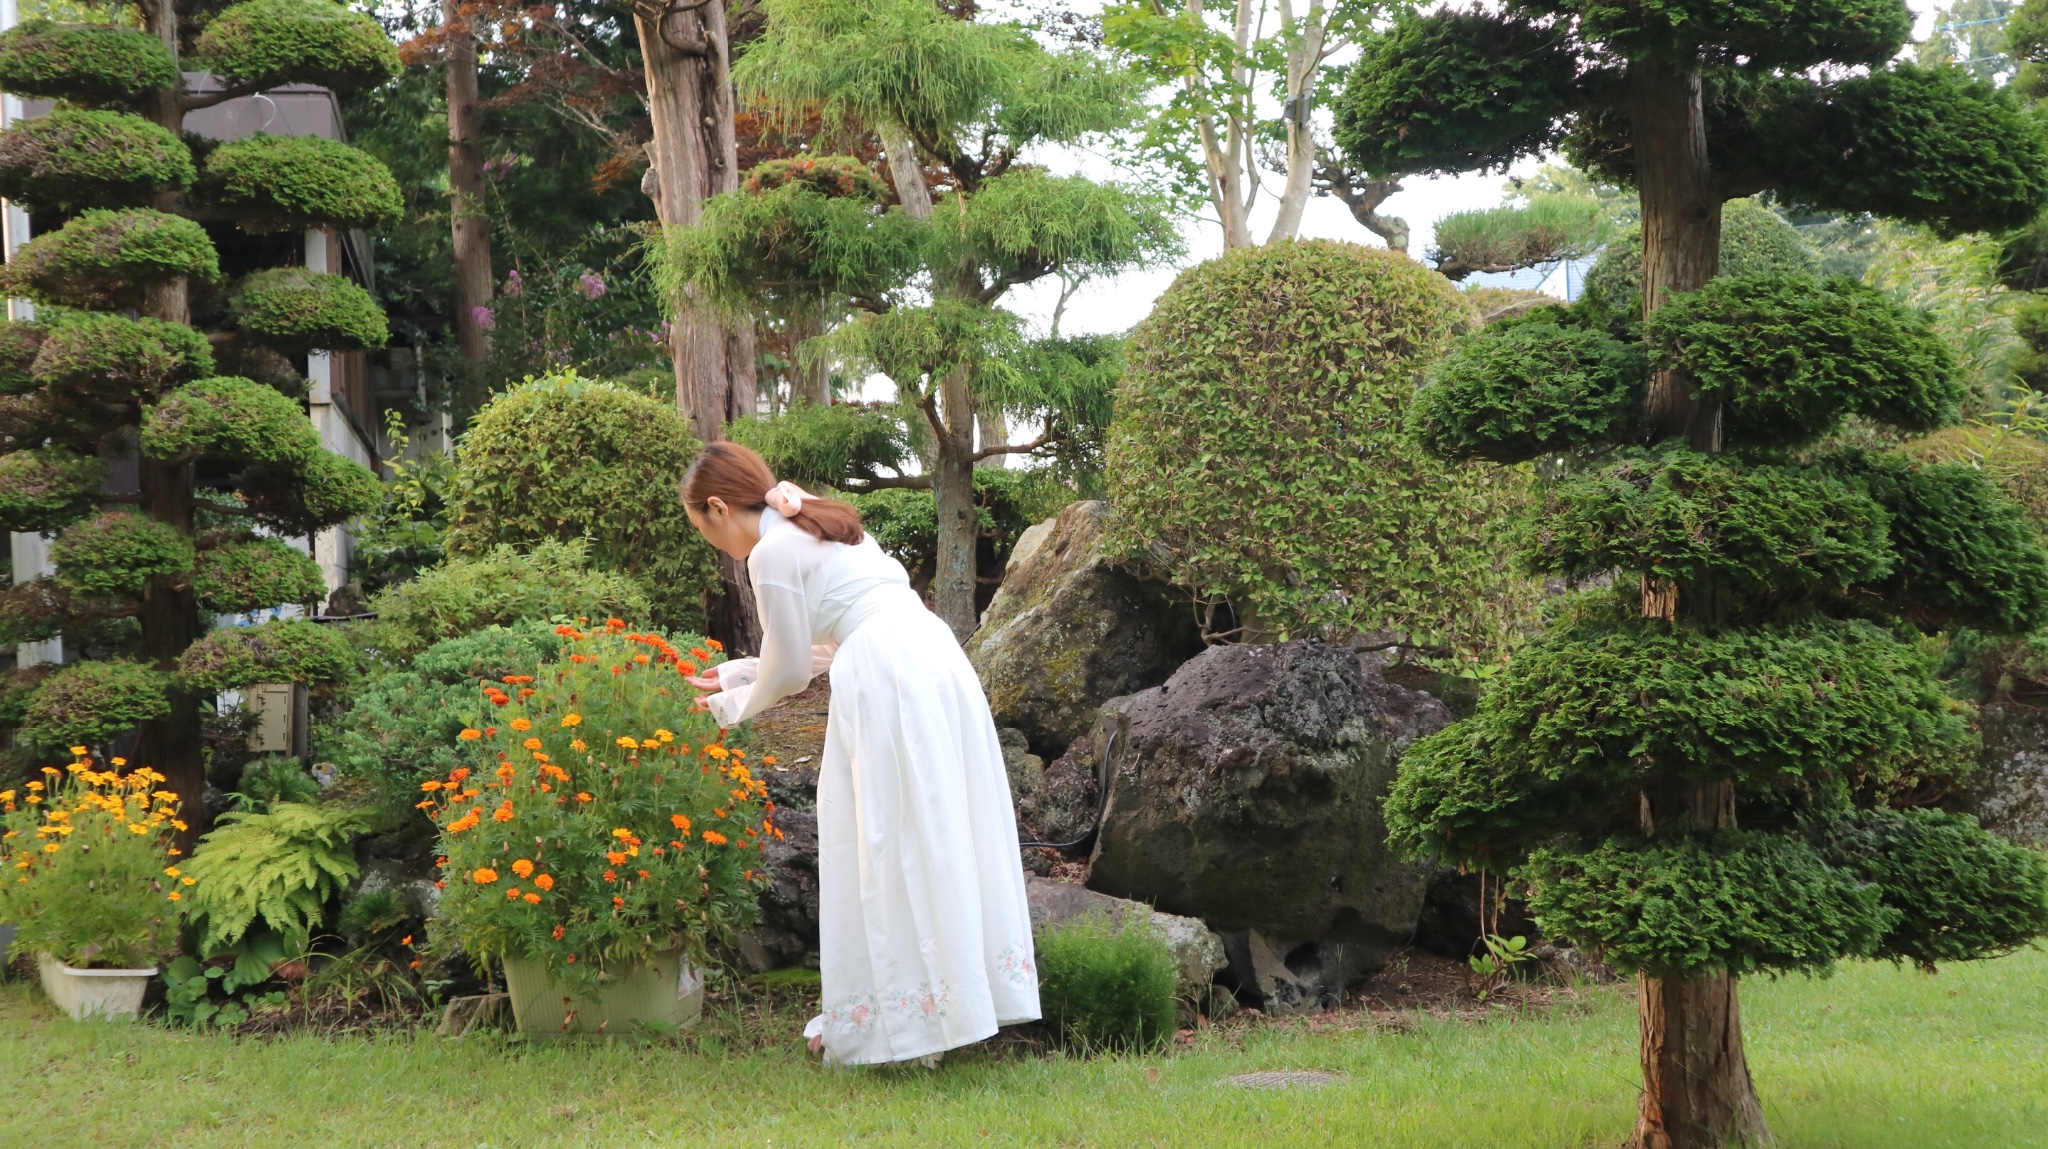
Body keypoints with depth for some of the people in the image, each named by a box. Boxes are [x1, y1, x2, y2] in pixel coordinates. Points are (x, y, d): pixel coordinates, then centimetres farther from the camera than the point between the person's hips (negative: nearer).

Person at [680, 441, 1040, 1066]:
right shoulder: (822, 525, 24)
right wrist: (743, 673, 34)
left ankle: (889, 1020, 5)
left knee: (880, 843, -1)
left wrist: (738, 706, 21)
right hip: (938, 658, 9)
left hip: (886, 684, -9)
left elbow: (791, 670, 2)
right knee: (942, 836, 12)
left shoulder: (771, 553, -3)